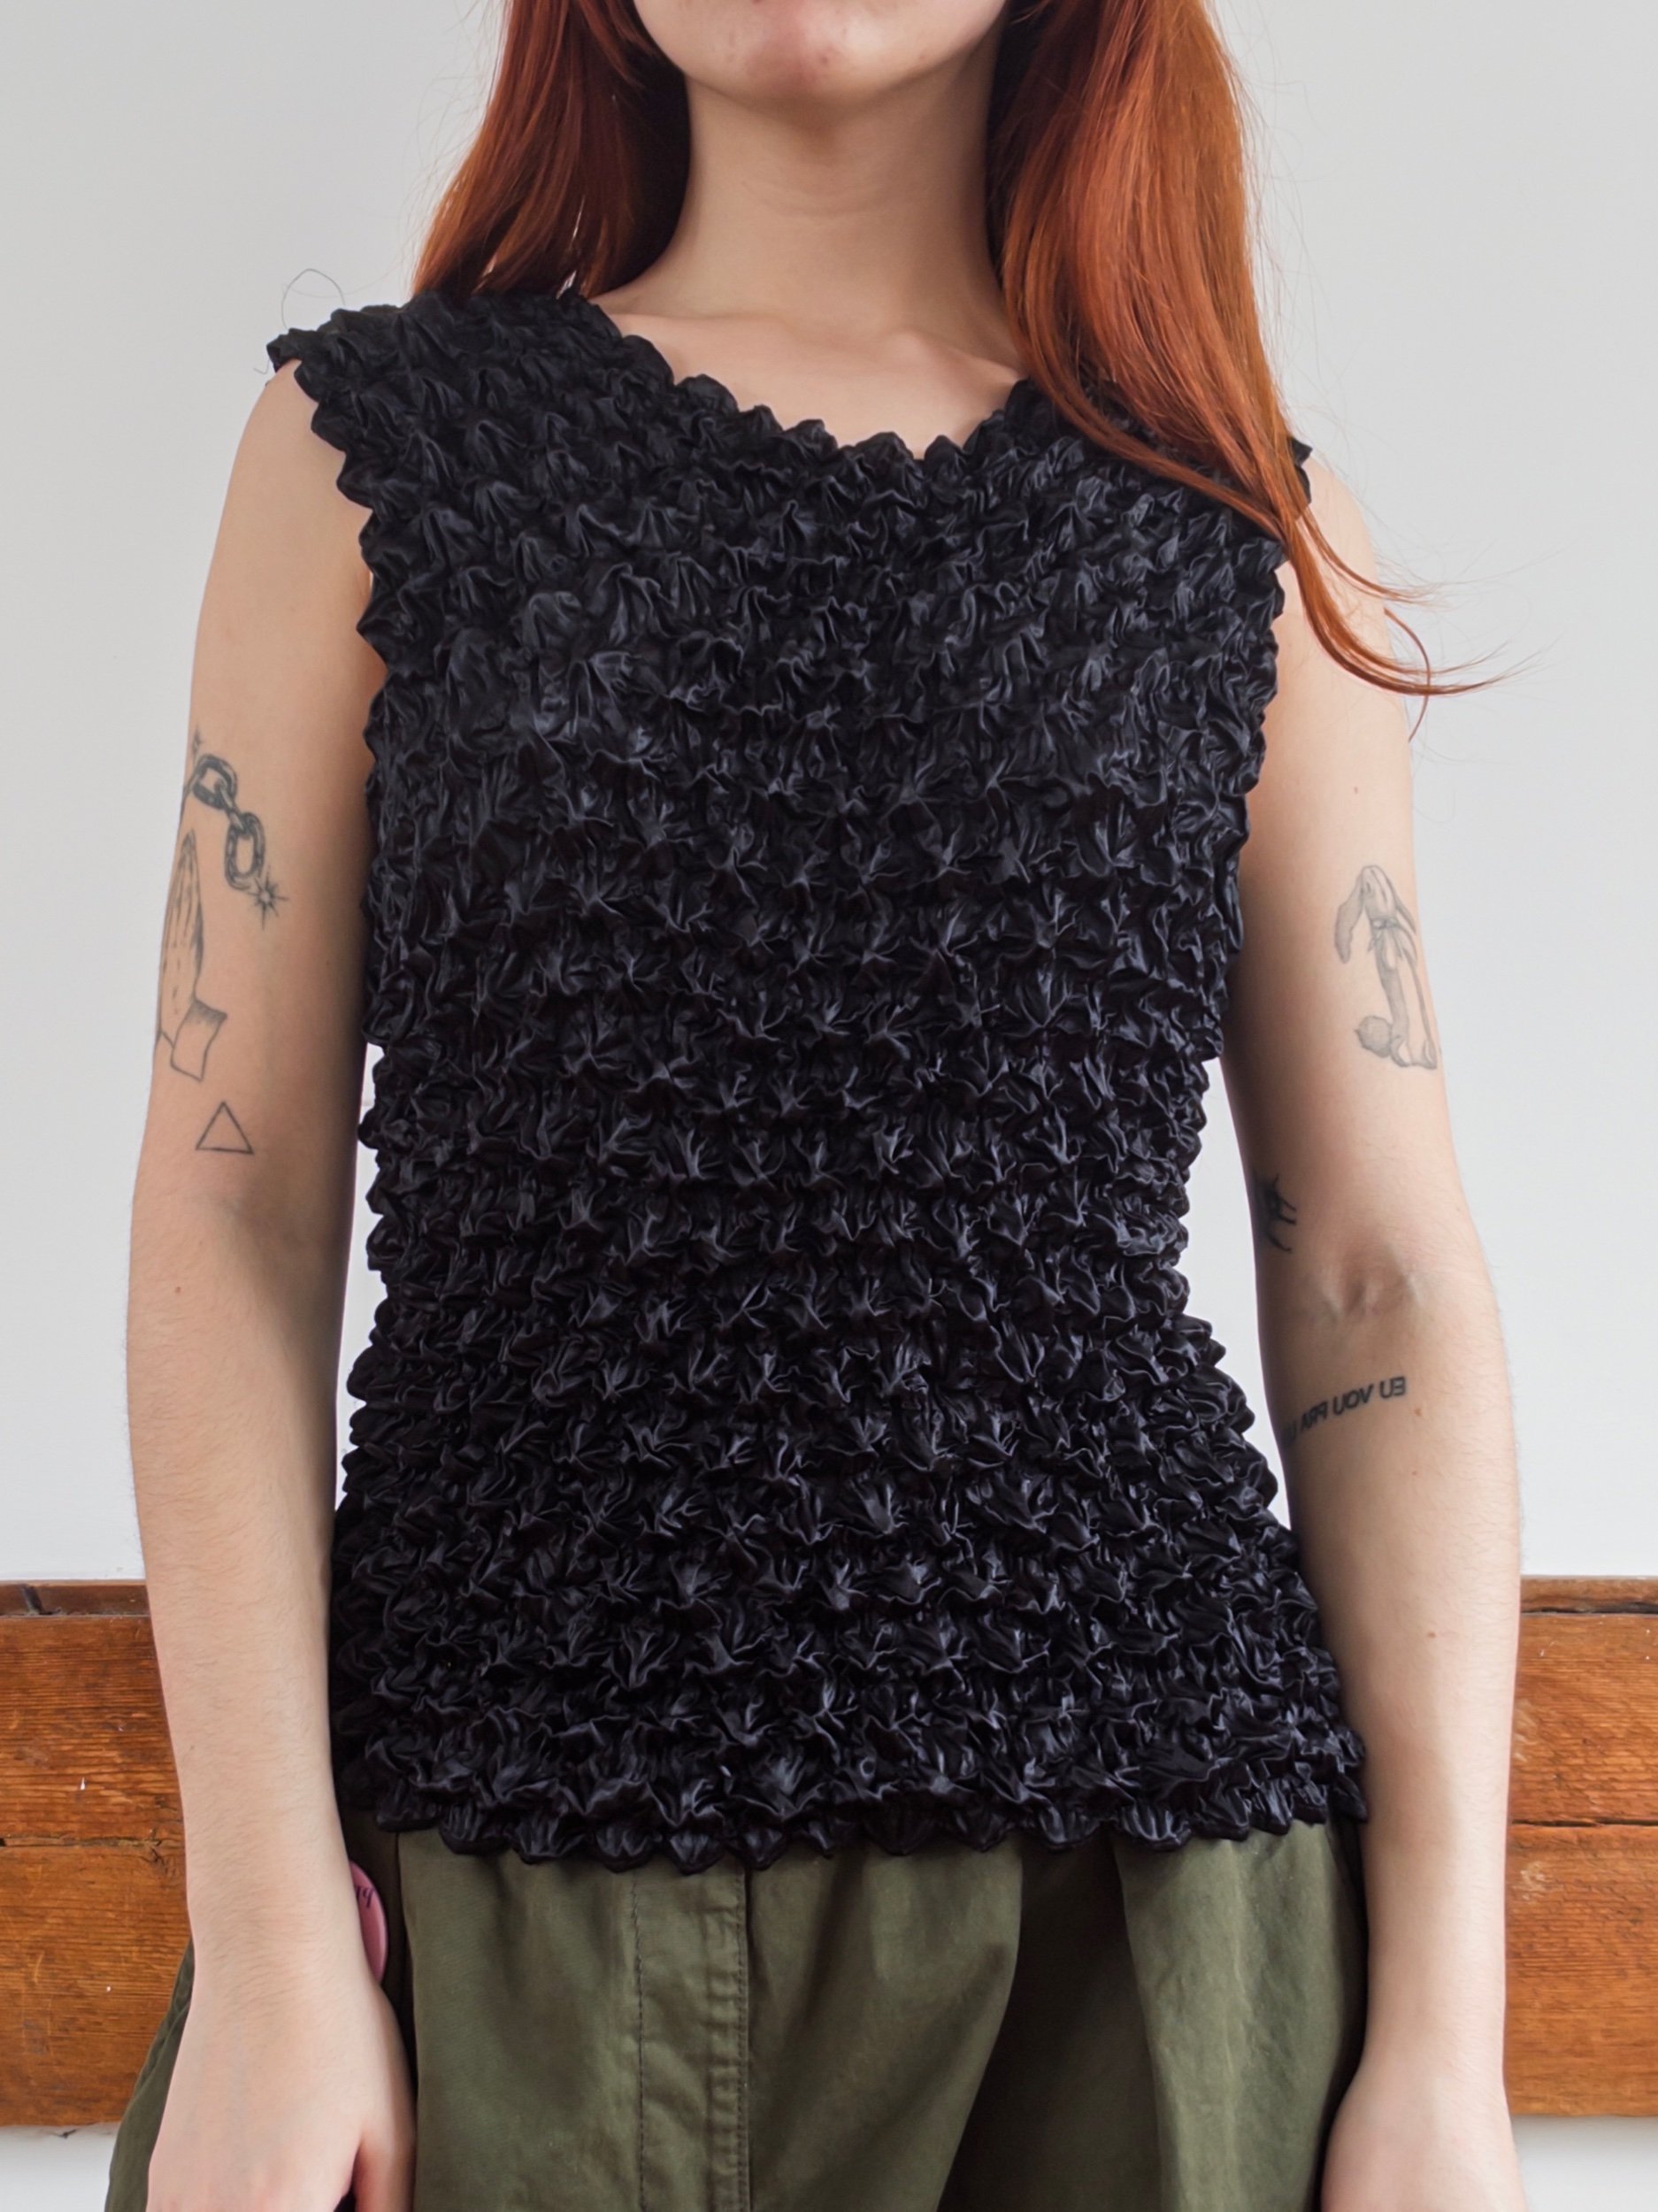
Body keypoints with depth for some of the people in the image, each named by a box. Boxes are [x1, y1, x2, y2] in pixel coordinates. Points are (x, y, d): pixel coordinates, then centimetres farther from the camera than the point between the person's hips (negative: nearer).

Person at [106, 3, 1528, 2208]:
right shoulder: (378, 443, 5)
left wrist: (1447, 2032, -2)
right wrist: (268, 1960, -7)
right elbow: (232, 1210, 0)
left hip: (1143, 1873, 1)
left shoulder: (1246, 531, 7)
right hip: (506, 1854, 0)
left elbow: (1380, 1284, 4)